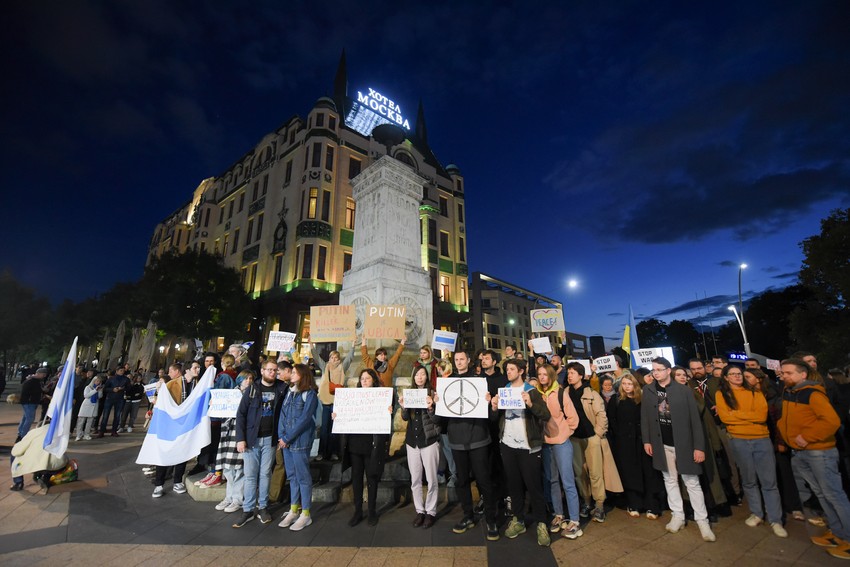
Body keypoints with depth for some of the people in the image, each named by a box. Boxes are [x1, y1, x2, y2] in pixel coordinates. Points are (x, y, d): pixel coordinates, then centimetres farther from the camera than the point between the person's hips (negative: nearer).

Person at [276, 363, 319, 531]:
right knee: (292, 476, 16)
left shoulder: (310, 394, -10)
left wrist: (287, 438, -13)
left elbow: (304, 419, -15)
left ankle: (305, 514, 13)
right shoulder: (290, 392, 12)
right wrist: (281, 436, -3)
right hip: (286, 441, 7)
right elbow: (283, 415, 9)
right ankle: (293, 510, 28)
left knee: (303, 477, 2)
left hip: (300, 441, -7)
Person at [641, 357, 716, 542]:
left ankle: (702, 521, 19)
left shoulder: (684, 390, -7)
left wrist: (699, 446, -10)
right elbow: (644, 416, 4)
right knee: (670, 481, 13)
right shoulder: (648, 390, 0)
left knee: (692, 483, 6)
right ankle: (678, 516, 25)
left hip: (683, 444, -3)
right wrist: (646, 440, 1)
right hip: (662, 444, 3)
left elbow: (695, 419, -7)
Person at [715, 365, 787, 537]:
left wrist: (736, 413, -10)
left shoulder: (755, 392, 4)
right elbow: (724, 417, -10)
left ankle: (775, 520, 16)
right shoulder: (721, 394, 1)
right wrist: (751, 416, -10)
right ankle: (756, 513, 28)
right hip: (739, 441, 0)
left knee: (769, 481, 3)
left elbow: (762, 415, -8)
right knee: (749, 480, 12)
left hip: (762, 439, 1)